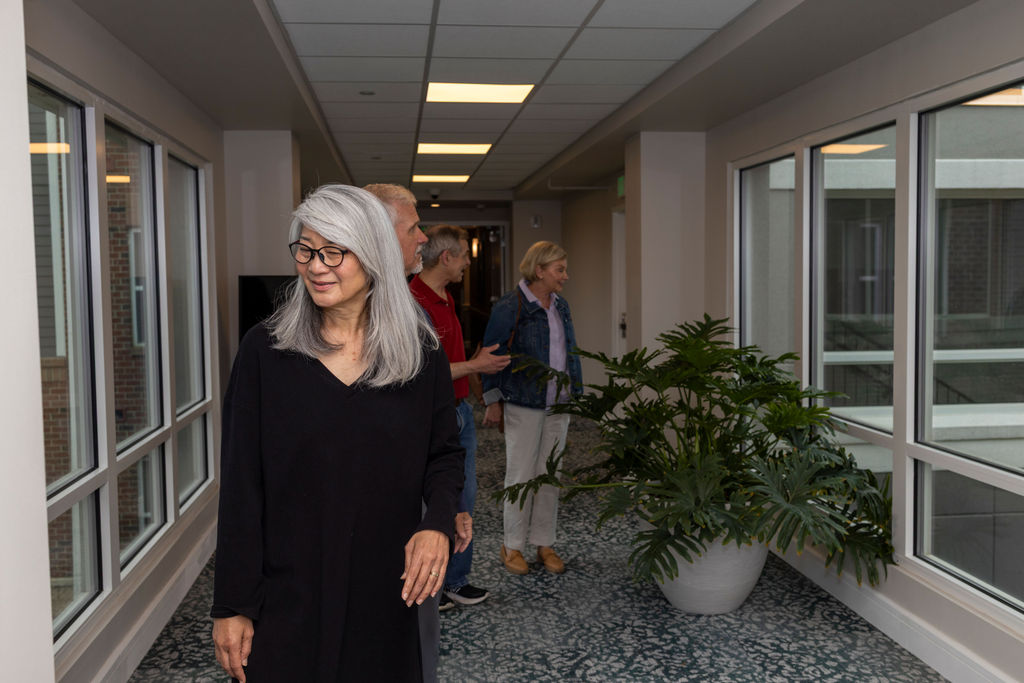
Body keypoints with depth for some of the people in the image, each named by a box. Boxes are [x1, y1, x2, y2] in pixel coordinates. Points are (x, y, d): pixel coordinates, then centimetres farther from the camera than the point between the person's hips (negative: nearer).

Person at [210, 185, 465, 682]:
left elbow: (444, 454, 6)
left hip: (384, 595, 2)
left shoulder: (420, 353, -2)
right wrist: (232, 605, -5)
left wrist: (437, 524, -14)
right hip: (285, 599, -1)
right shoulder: (265, 351, -6)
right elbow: (241, 486, -5)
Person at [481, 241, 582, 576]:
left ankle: (545, 543, 20)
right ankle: (512, 546, 14)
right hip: (523, 406, -6)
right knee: (520, 475, 0)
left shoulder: (560, 306, 10)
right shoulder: (509, 307, -10)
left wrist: (576, 391, 15)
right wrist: (493, 401, -8)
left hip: (557, 405, 6)